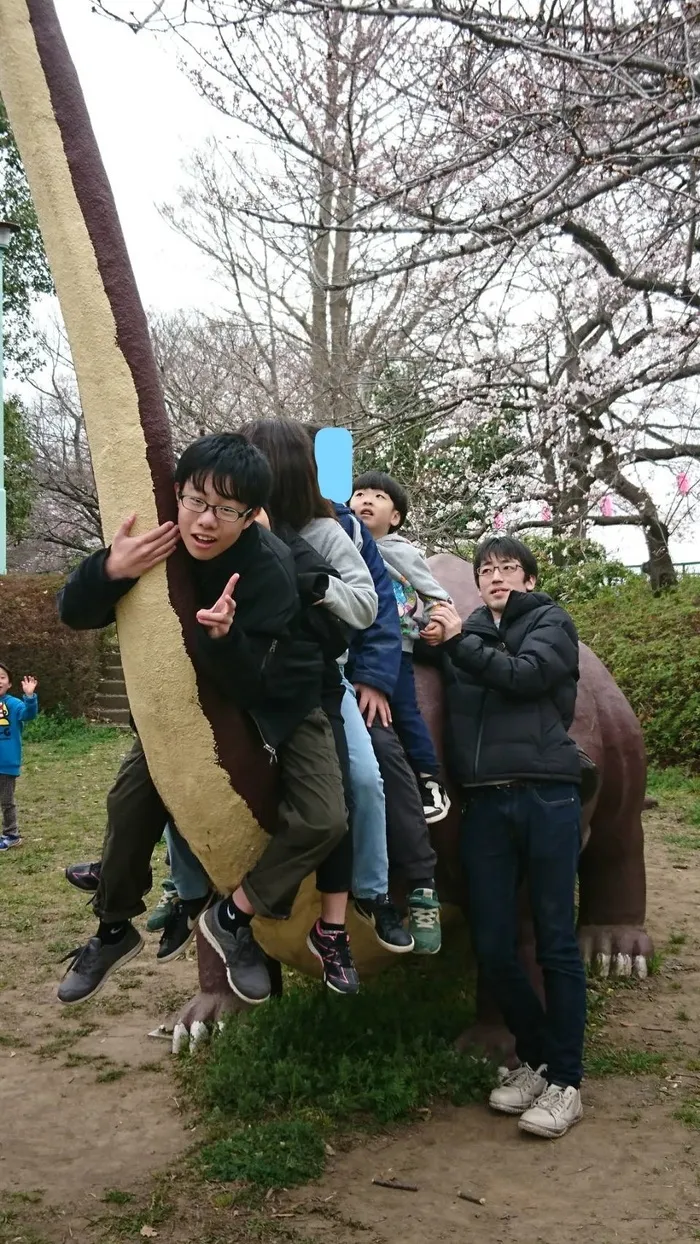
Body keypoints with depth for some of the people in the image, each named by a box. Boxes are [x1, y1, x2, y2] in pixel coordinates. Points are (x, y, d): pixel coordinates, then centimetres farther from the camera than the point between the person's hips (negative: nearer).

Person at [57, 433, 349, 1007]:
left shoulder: (271, 567, -33)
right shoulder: (158, 543, -20)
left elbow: (249, 684, -34)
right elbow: (74, 615, -17)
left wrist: (223, 636, -55)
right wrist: (110, 571, -38)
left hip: (279, 700, -3)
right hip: (196, 694, 4)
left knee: (323, 820, -22)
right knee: (132, 800, -6)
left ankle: (233, 916, 1)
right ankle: (114, 930, 19)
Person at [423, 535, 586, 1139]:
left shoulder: (551, 622, 7)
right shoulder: (469, 632, 18)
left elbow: (524, 675, -10)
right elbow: (449, 699, 11)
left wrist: (456, 640, -6)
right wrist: (430, 639, -2)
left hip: (546, 796, -3)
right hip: (485, 802, 4)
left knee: (556, 942, 0)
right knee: (493, 947, 4)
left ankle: (565, 1082, 10)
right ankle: (535, 1058, 24)